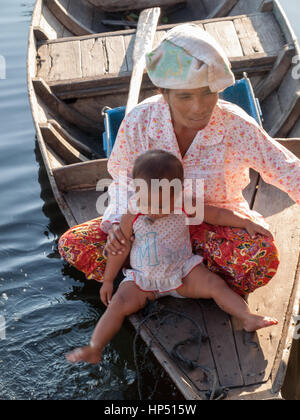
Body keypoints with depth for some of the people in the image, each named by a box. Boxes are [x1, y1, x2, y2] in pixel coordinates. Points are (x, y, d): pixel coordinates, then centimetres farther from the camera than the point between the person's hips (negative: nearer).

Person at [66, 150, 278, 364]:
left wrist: (247, 223, -3)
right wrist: (108, 280, 7)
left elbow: (217, 214, 4)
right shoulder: (132, 216, -9)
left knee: (216, 285, -18)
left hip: (183, 271, 1)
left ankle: (249, 318, -19)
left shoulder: (185, 208, -7)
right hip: (143, 278, 0)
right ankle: (94, 348, -20)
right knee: (118, 304, -19)